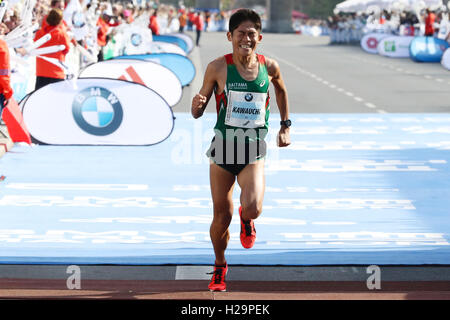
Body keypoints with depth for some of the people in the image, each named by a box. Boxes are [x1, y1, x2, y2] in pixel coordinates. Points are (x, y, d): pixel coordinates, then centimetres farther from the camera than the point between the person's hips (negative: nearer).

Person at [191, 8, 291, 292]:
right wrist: (197, 105, -24)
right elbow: (197, 113, 0)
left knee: (253, 209, -22)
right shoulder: (218, 68, -7)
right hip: (223, 150, 0)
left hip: (253, 153, 0)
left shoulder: (269, 67, -1)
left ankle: (246, 220, 18)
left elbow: (281, 89, 23)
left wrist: (285, 126, 20)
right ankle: (220, 266, 32)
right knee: (221, 216, 4)